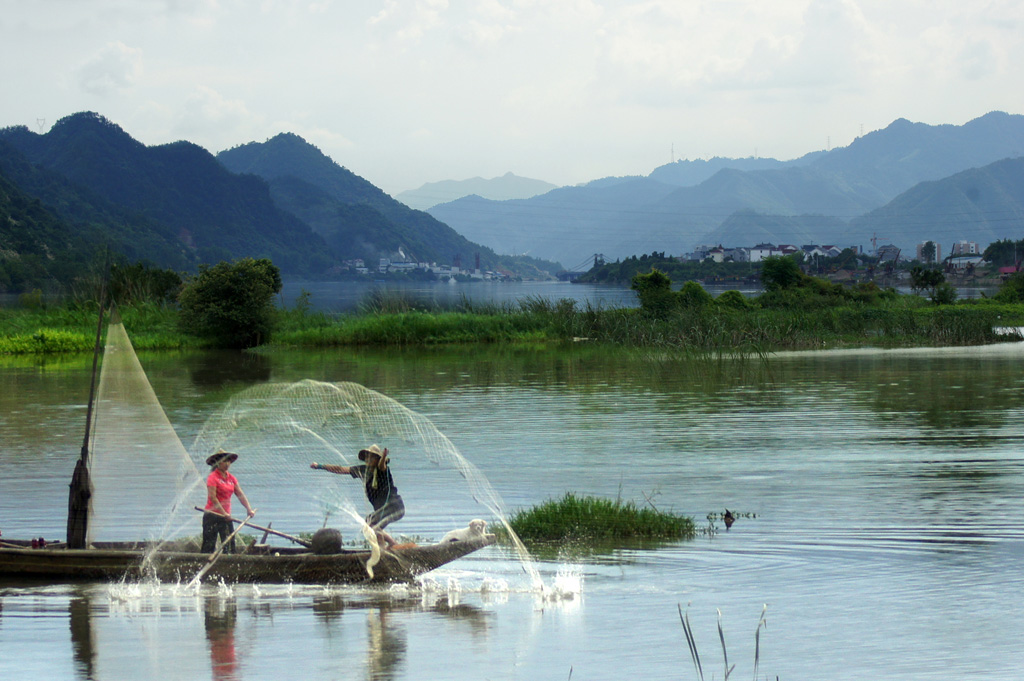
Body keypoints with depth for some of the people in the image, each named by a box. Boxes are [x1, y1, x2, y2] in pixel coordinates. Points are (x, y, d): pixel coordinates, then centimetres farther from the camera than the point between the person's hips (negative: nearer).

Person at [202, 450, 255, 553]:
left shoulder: (232, 478, 12)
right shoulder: (212, 477, -9)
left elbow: (240, 494, 5)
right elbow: (213, 497, -15)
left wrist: (249, 509, -10)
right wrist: (224, 513, -21)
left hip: (226, 516, 6)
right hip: (212, 515, -6)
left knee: (230, 544, 1)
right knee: (209, 545, -6)